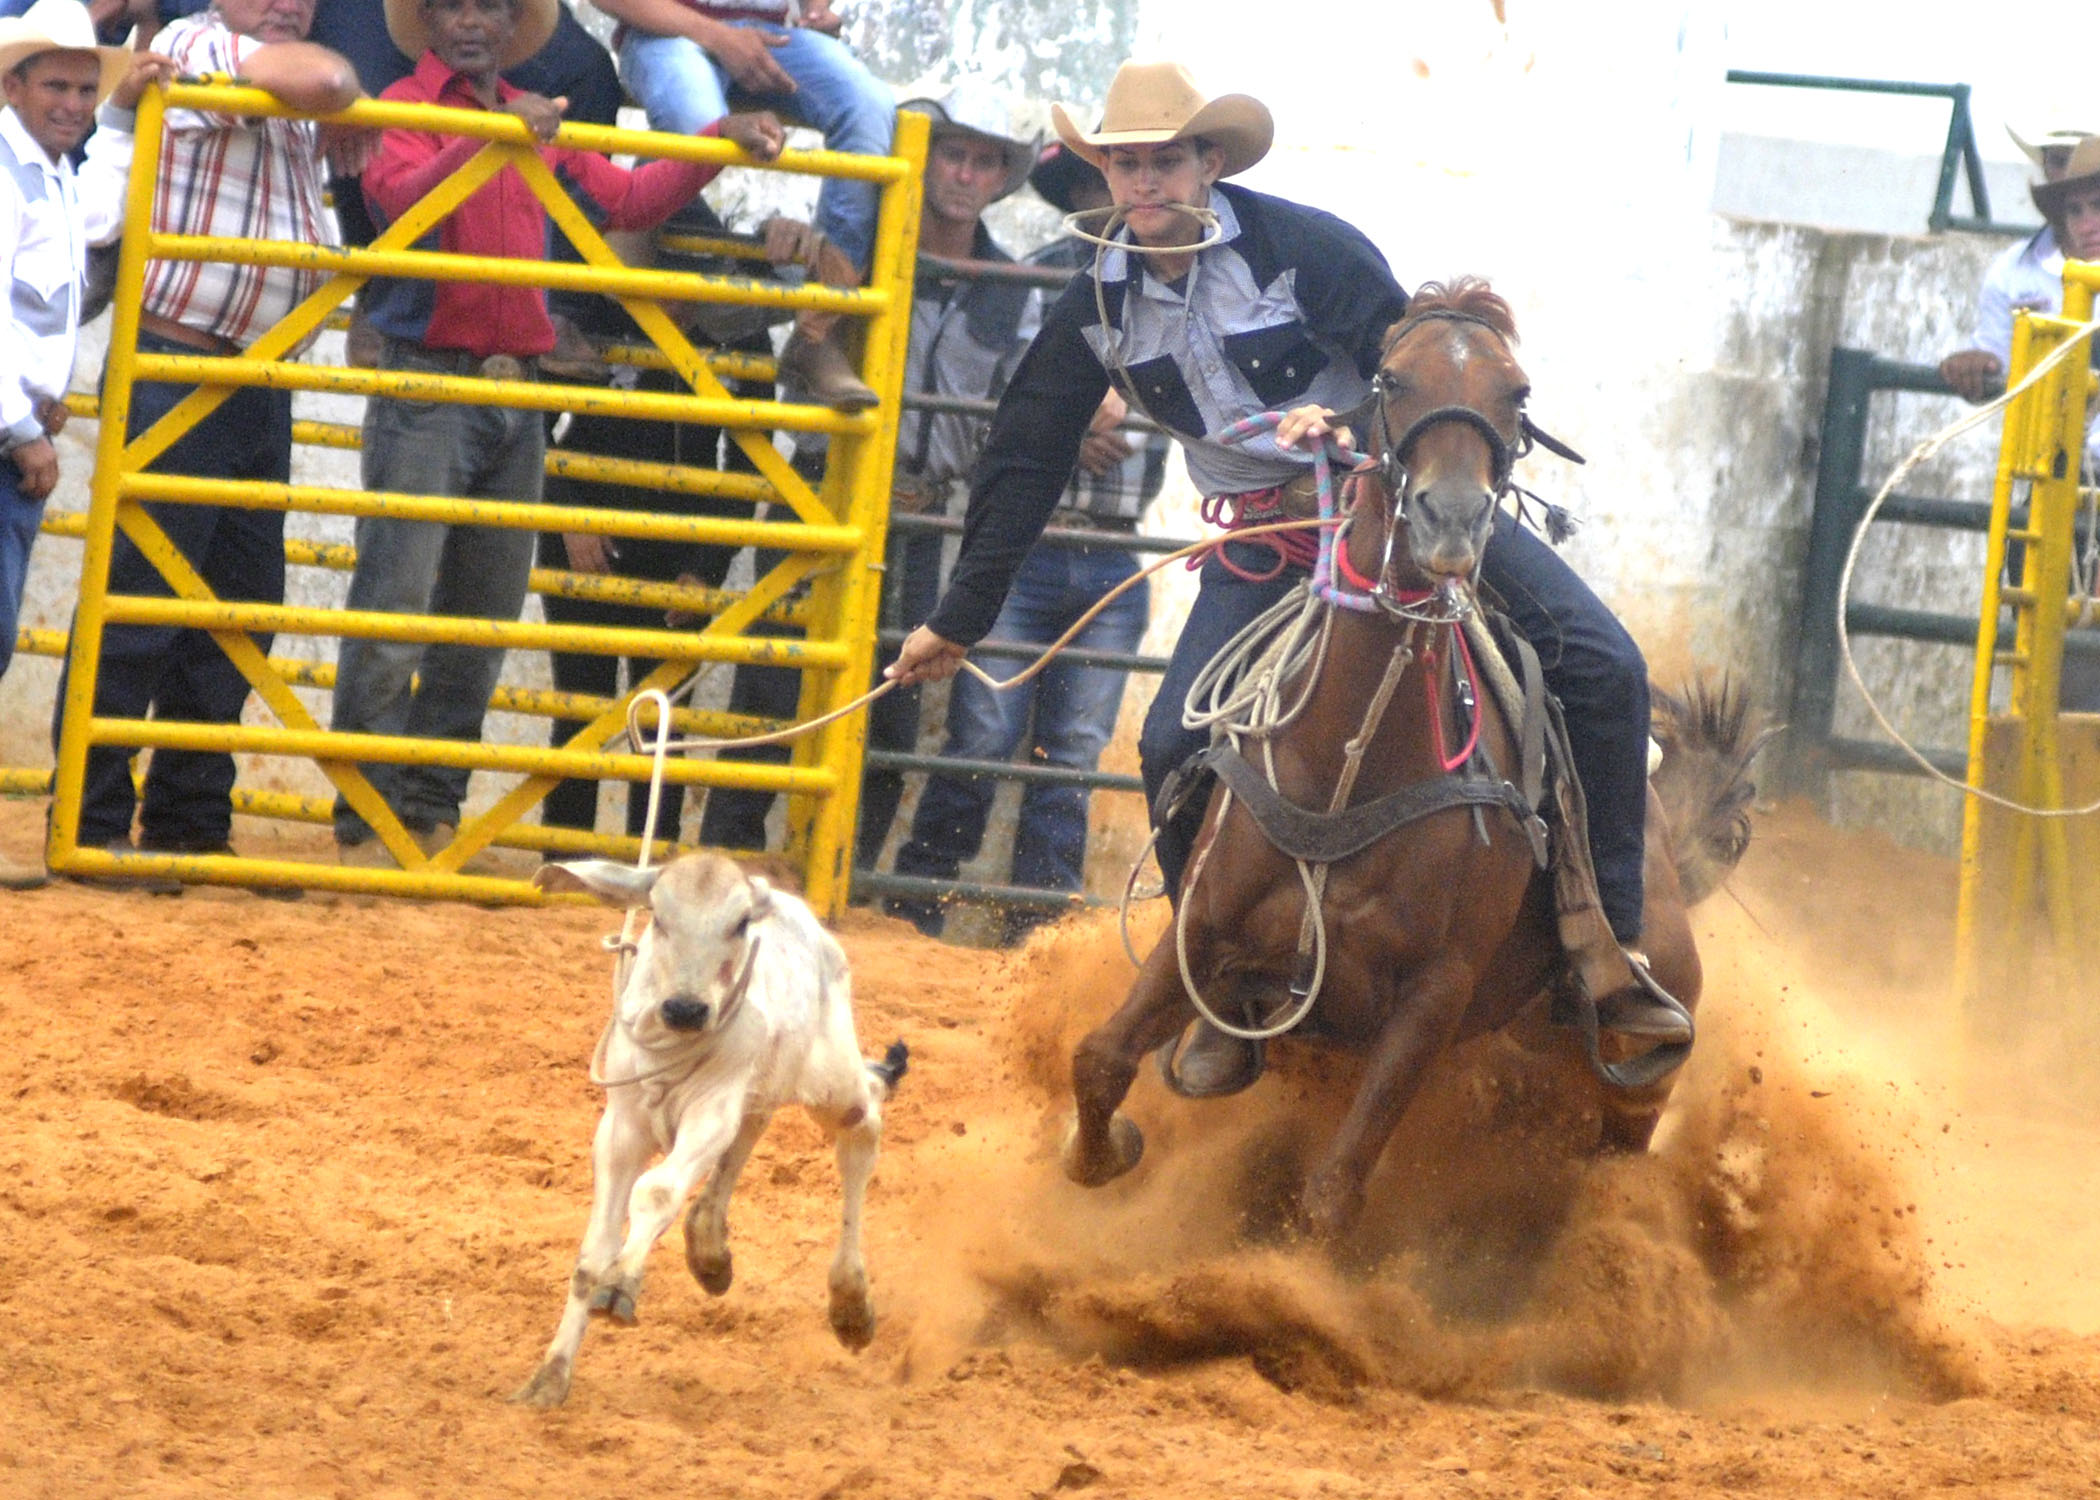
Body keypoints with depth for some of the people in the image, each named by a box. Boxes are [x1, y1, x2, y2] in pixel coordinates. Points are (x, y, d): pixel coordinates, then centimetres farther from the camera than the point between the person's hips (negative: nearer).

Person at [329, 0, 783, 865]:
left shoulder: (541, 128, 18)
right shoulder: (404, 111, -1)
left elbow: (631, 201, 21)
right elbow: (400, 197, -20)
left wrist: (722, 142, 11)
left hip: (517, 399, 7)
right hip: (427, 382, -6)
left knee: (485, 617, 7)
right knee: (394, 607, -12)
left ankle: (431, 808, 14)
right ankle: (365, 818, -11)